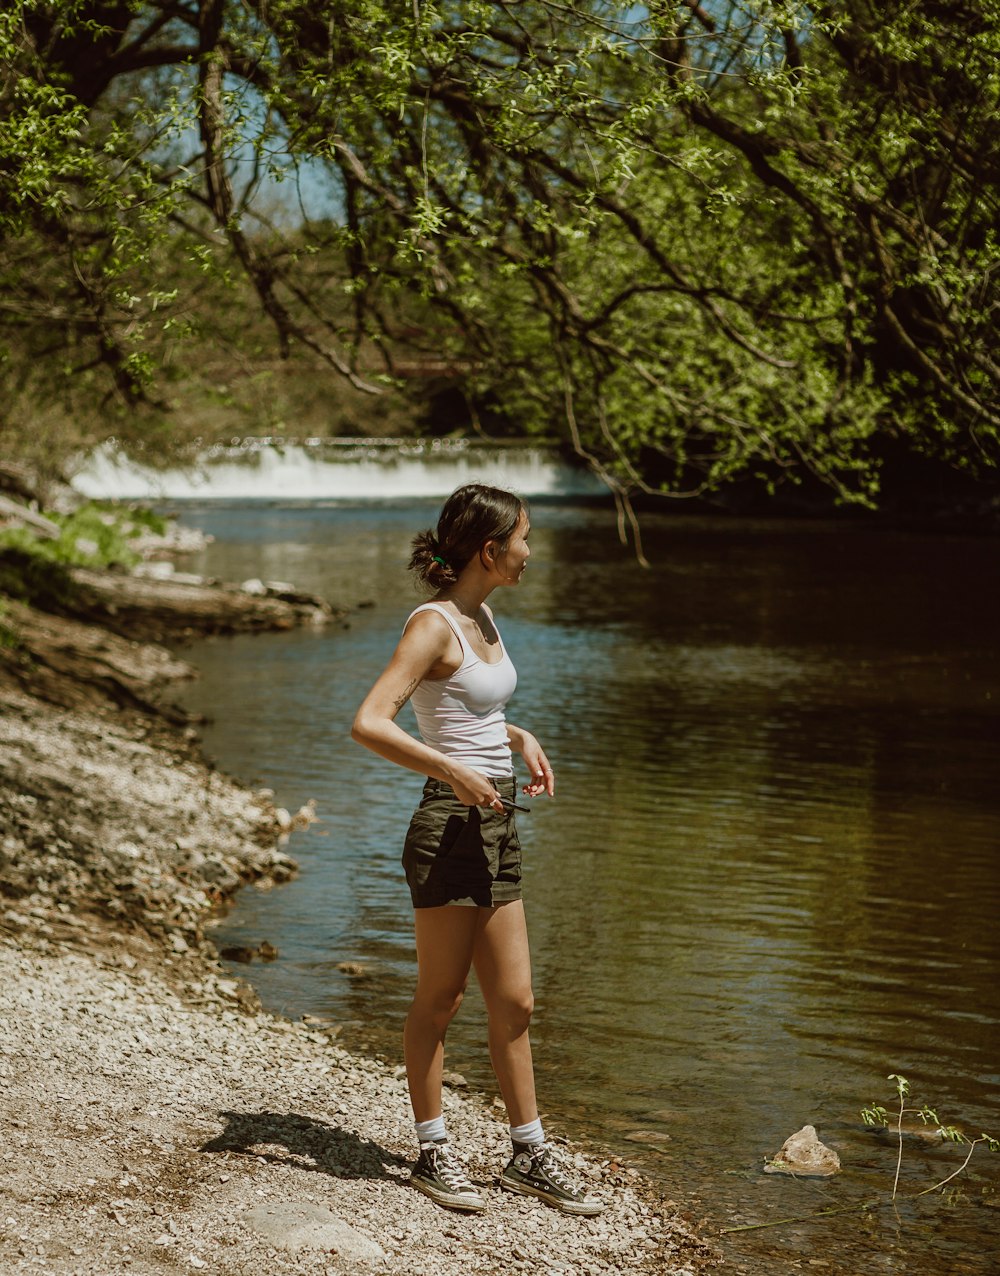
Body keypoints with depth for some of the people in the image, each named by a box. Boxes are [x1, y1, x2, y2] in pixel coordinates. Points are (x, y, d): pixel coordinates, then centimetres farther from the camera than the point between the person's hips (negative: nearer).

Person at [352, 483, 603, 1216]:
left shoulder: (483, 619, 12)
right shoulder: (434, 624, -13)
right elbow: (370, 723, -23)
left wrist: (521, 738, 13)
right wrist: (453, 771, -26)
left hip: (497, 828, 8)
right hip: (450, 827, -8)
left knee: (514, 1003, 11)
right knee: (441, 1000, 4)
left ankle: (531, 1155, 20)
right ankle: (434, 1153, 16)